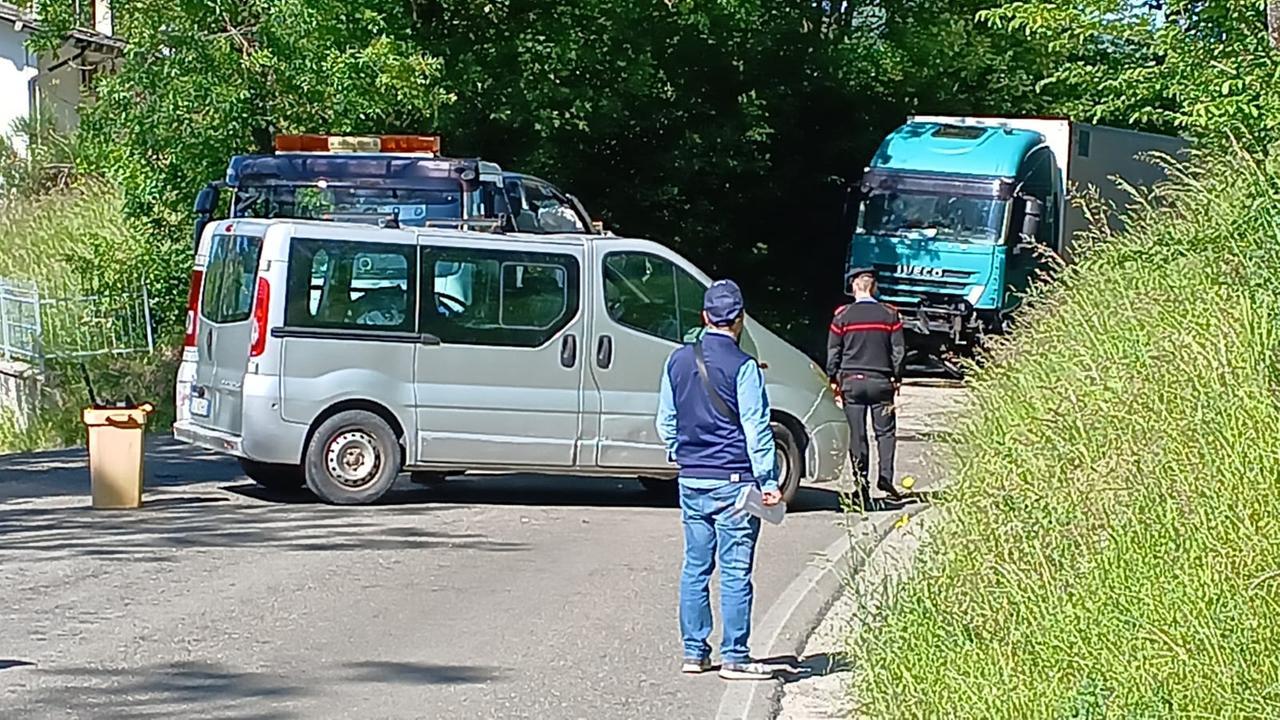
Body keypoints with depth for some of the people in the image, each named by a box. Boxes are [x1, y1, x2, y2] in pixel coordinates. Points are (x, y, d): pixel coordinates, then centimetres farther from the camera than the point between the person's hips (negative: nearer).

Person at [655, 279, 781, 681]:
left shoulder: (678, 361, 6)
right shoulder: (742, 367, -12)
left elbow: (666, 421, 14)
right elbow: (756, 428, -12)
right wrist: (768, 481, -9)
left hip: (691, 480, 6)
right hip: (733, 481, -6)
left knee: (695, 567, 12)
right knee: (734, 572, -2)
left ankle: (694, 652, 15)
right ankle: (734, 658, 0)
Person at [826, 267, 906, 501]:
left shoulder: (843, 315, -2)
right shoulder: (889, 315, 0)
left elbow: (833, 351, 1)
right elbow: (898, 350, 3)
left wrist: (833, 379, 9)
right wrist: (897, 377, 13)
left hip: (851, 380, 0)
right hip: (881, 380, 0)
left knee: (856, 434, 4)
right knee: (885, 431, 7)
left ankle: (861, 480, 2)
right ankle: (885, 475, -5)